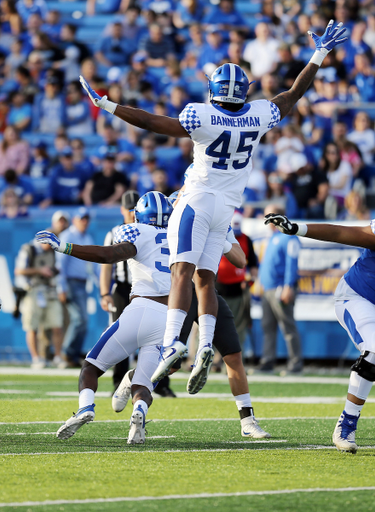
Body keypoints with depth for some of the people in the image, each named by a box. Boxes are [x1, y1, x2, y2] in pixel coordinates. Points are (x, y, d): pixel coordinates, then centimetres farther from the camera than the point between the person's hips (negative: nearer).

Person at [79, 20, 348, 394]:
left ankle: (172, 342, -29)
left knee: (182, 271, -14)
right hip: (226, 210, 5)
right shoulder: (258, 117, -2)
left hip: (197, 202, -5)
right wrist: (321, 53, 20)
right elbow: (295, 93, 11)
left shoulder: (203, 119, -15)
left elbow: (151, 122, -16)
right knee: (205, 279, 7)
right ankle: (206, 346, -9)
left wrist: (105, 105, -11)